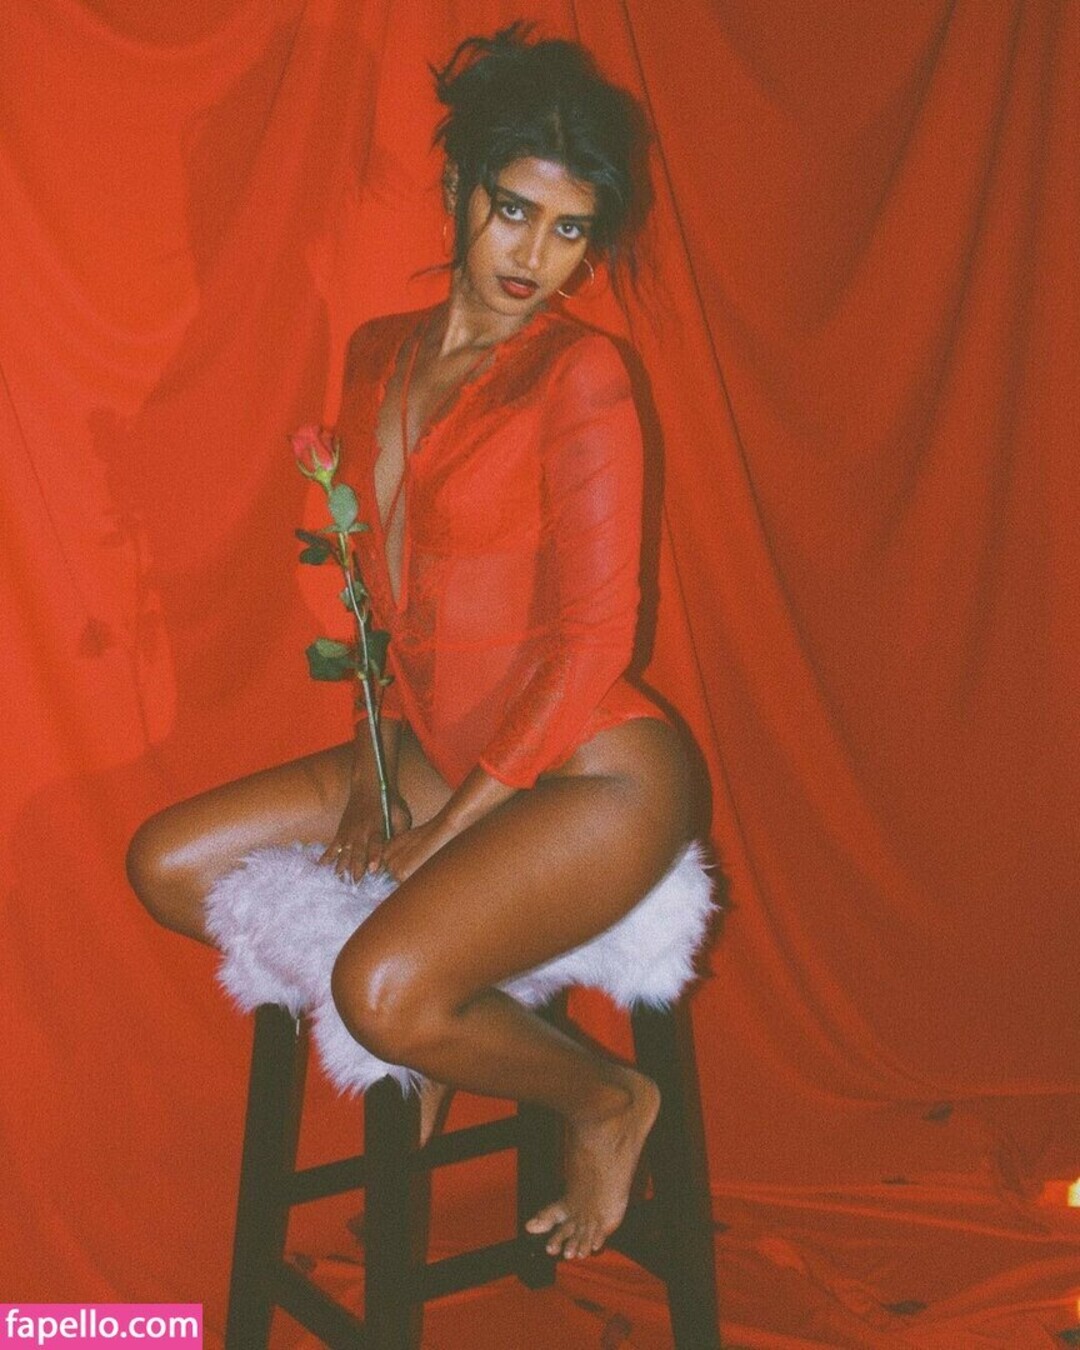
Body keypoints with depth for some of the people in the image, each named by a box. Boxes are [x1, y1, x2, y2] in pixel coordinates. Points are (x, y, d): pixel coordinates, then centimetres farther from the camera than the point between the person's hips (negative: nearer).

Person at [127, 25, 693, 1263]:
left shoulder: (578, 373, -15)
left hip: (590, 771, -7)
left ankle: (603, 1100, 2)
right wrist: (376, 771, 3)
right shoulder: (379, 355, 7)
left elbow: (593, 634, -17)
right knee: (166, 866, 3)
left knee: (385, 989, -28)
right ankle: (427, 1027, 16)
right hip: (430, 746, 8)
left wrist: (448, 828, -14)